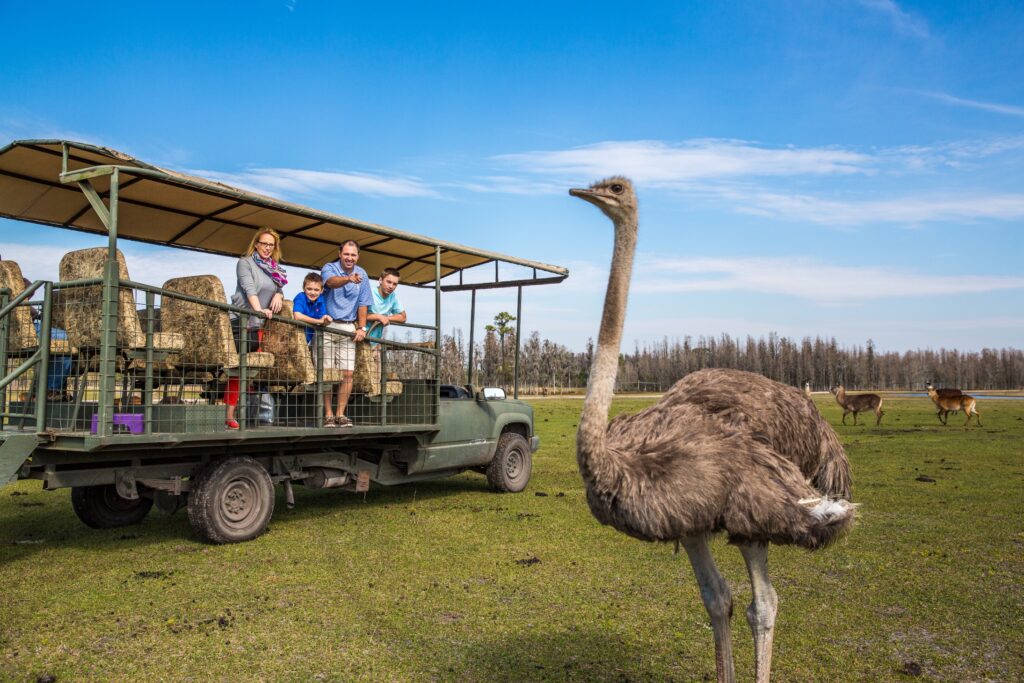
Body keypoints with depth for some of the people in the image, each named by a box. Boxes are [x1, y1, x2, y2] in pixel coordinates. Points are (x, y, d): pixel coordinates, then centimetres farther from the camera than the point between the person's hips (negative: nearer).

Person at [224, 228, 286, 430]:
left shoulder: (275, 267, 18)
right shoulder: (245, 262, -2)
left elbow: (279, 288, 20)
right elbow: (249, 288, -15)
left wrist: (278, 295, -4)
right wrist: (259, 309, -30)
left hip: (258, 324, 7)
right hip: (240, 321, -6)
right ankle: (230, 416, -6)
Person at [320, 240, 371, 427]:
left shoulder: (362, 275, 10)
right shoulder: (329, 268, -3)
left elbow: (362, 304, 11)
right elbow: (331, 281, -28)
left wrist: (362, 328, 0)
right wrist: (348, 279, -48)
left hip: (348, 327, 3)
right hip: (328, 325, -3)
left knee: (347, 373, -2)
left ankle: (340, 414, 7)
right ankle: (328, 415, 3)